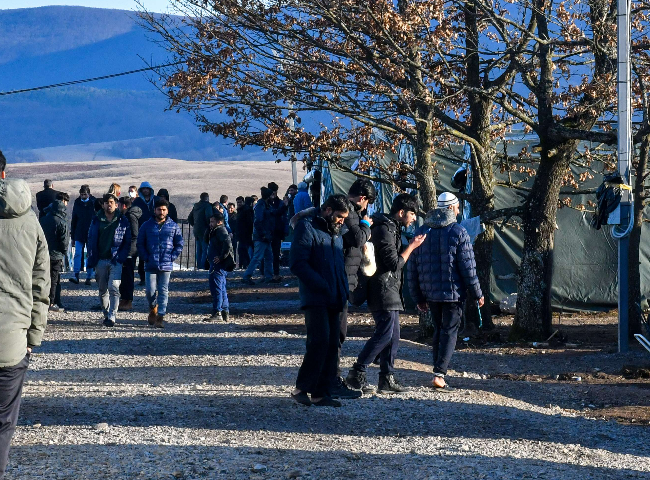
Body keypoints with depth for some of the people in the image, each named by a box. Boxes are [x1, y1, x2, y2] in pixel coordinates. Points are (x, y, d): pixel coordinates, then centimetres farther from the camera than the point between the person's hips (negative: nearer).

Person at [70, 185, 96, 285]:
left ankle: (89, 277, 8)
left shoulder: (94, 202, -2)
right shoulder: (77, 203, 6)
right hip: (79, 234, 2)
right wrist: (72, 234, 10)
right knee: (78, 253, -9)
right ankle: (76, 276, -10)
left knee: (90, 255, 3)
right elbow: (74, 219, 13)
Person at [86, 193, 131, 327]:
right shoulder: (96, 220, 8)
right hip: (100, 260, 3)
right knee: (102, 290, 10)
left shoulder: (123, 221, 4)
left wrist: (121, 257, -8)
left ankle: (112, 316, -16)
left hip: (115, 261, -3)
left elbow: (127, 242, 5)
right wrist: (91, 260, -2)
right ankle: (106, 314, 23)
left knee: (113, 288, -14)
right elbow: (91, 241, 7)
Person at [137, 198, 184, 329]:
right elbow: (140, 244, 9)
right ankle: (153, 308, 25)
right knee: (150, 290, -3)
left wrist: (172, 257, -2)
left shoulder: (173, 226, 6)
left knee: (163, 291, -2)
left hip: (166, 265, 0)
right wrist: (145, 258, -2)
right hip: (150, 265, 0)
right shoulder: (147, 225, 5)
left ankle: (160, 317, 1)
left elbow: (179, 244, 10)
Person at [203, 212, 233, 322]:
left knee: (216, 287, -11)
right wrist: (209, 230, 10)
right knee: (221, 288, 14)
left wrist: (221, 257, -23)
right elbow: (207, 239, 25)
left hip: (219, 265, -11)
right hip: (217, 265, 11)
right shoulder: (215, 231, 19)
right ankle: (225, 312, 19)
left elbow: (227, 243, -27)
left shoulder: (221, 230, -13)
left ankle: (217, 313, -13)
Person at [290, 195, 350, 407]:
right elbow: (297, 263, -15)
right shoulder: (307, 227, -7)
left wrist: (343, 290, 10)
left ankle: (321, 393, 9)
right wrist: (322, 286, -19)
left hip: (333, 300, 8)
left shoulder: (335, 232, 20)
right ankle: (301, 388, -9)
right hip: (315, 299, -8)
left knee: (332, 345, 5)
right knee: (320, 342, -17)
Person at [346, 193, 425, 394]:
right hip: (383, 290, -11)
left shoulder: (392, 228, 17)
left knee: (393, 336, 10)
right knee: (384, 334, -12)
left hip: (390, 291, 11)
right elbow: (395, 263, -19)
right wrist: (412, 246, -10)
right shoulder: (385, 230, -16)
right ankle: (356, 374, -9)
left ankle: (387, 379, 13)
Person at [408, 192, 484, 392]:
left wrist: (418, 297, 15)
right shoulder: (458, 233, -9)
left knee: (438, 330, 17)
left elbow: (413, 268, 9)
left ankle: (438, 372, 18)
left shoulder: (422, 231, 7)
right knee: (450, 331, -2)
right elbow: (468, 267, -11)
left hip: (431, 293, 5)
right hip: (453, 292, -5)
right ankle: (439, 374, -14)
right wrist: (477, 294, -2)